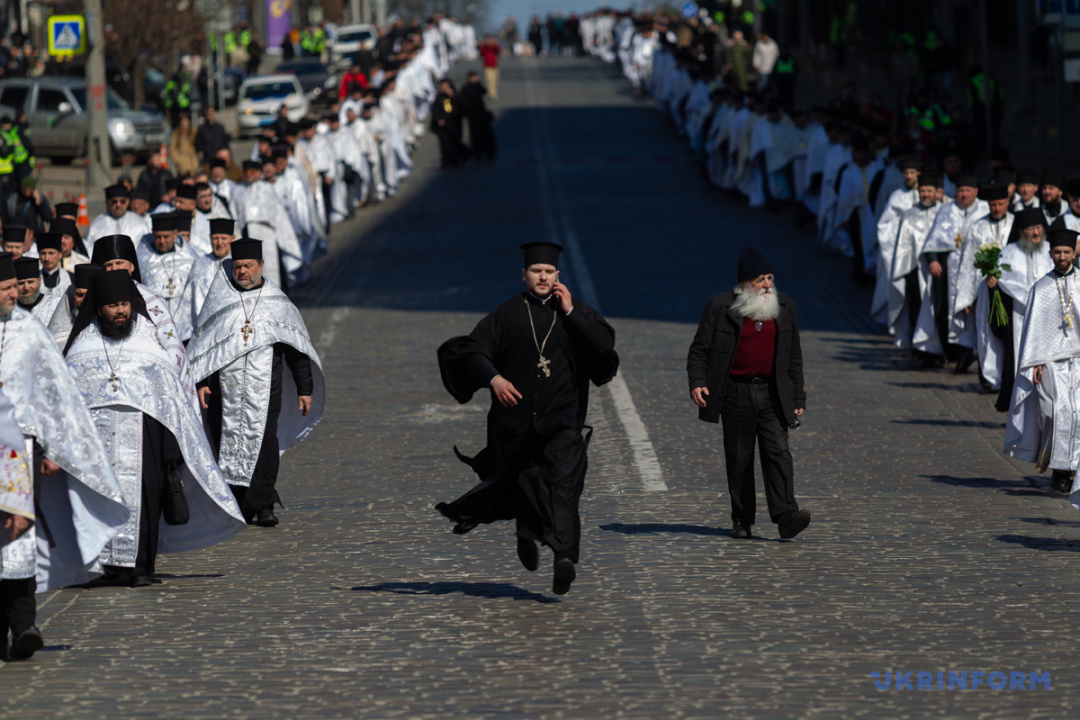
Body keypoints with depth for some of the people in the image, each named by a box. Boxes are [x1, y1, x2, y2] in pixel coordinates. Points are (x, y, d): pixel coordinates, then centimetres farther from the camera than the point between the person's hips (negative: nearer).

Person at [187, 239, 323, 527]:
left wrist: (305, 389, 8)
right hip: (226, 388, 1)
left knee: (264, 441, -11)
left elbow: (297, 347, 11)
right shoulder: (219, 302, 7)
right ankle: (239, 505, 12)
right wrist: (199, 382, -1)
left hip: (265, 388, -1)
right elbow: (200, 342, 9)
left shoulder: (277, 304, 7)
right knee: (230, 444, 1)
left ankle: (263, 504, -9)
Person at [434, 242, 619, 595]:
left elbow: (605, 344, -8)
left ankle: (564, 557, -31)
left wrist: (571, 313, -11)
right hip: (517, 417, 1)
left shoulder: (576, 312, 6)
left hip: (562, 419, -1)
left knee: (563, 482, -18)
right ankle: (527, 535, 43)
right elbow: (472, 349, -3)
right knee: (524, 484, 12)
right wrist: (493, 377, -19)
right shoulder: (508, 314, 4)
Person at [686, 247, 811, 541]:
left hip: (772, 394, 1)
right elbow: (699, 349, 0)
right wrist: (697, 382, -16)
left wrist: (797, 398, 12)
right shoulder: (720, 306, -1)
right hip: (736, 394, -1)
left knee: (778, 453, -12)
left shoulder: (784, 307, 9)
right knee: (739, 459, 5)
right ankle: (742, 521, 14)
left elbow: (794, 357, 15)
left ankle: (786, 516, -22)